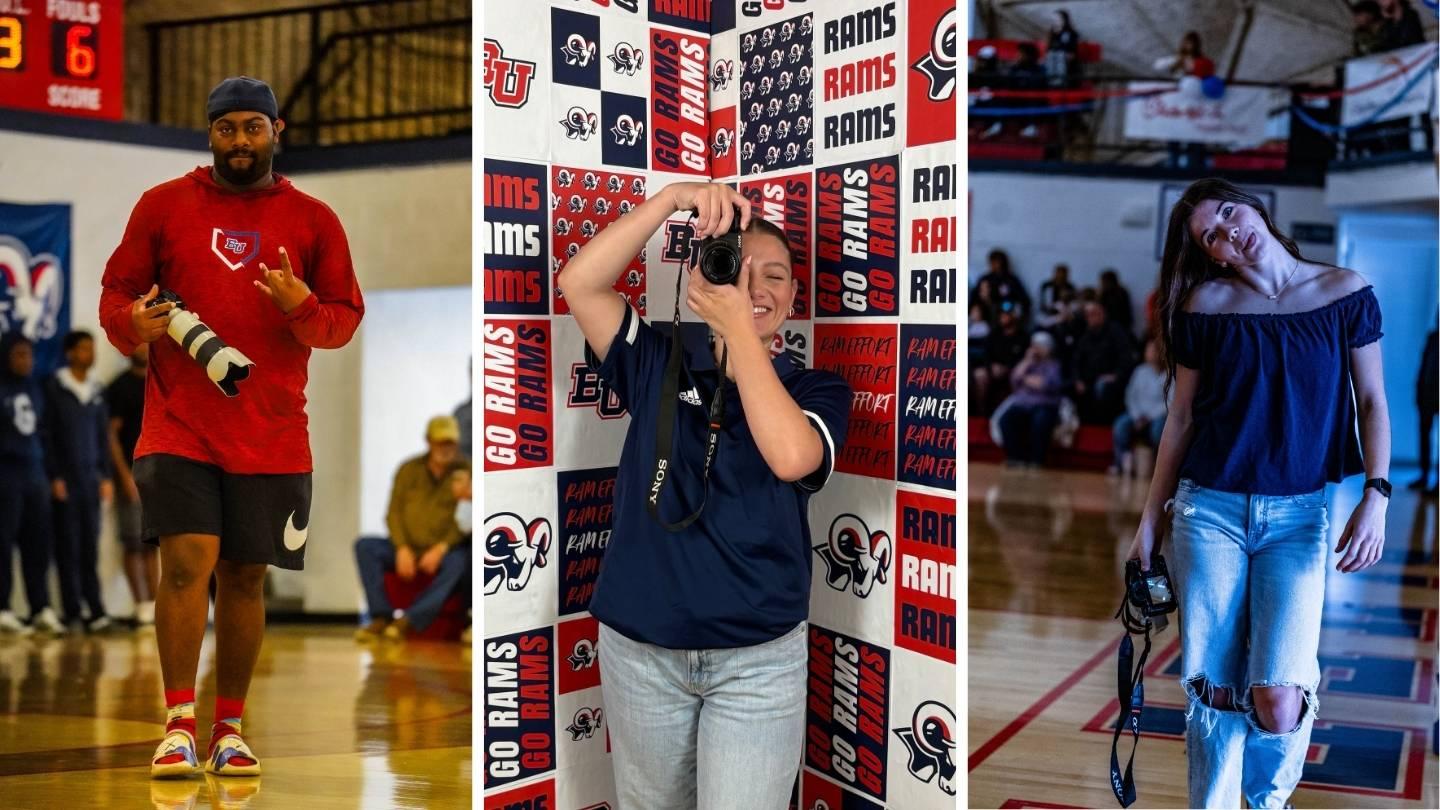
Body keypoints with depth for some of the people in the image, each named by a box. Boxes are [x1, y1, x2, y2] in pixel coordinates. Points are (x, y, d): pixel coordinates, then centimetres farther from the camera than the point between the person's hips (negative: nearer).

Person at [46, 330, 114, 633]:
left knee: (91, 544, 2)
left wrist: (106, 476, 9)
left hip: (91, 478, 4)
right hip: (65, 479, -4)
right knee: (68, 545, -1)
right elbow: (47, 435, -5)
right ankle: (73, 609, 3)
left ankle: (94, 607, 2)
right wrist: (54, 477, -10)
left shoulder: (97, 391, 12)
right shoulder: (55, 389, -2)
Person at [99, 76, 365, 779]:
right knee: (186, 560, -13)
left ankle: (230, 728, 18)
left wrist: (301, 307, -14)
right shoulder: (163, 205, 8)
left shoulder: (313, 219, 8)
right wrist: (133, 323, -11)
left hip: (273, 434, 1)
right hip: (179, 425, -1)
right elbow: (116, 292, 11)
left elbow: (346, 318, 7)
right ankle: (178, 723, -1)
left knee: (245, 577, 6)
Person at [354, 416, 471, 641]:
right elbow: (394, 513, 6)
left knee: (459, 561, -37)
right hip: (408, 549, 3)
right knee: (365, 545, -21)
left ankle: (409, 620, -40)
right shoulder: (409, 470, 8)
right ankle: (381, 617, -26)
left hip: (444, 552, -3)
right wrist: (402, 548, -11)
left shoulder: (465, 471, -1)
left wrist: (441, 548, -19)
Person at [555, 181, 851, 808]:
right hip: (640, 651, 2)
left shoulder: (817, 390, -1)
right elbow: (580, 283, -12)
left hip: (758, 658, -2)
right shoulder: (659, 365, 2)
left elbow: (790, 456, -24)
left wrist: (737, 327, -22)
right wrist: (671, 198, -21)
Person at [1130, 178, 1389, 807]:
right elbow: (1181, 420, 8)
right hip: (1209, 509, 1)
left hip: (1299, 517, -1)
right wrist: (1150, 522, 9)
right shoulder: (1205, 304, 2)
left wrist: (1376, 495, -7)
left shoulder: (1346, 293, 1)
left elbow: (1371, 401, 6)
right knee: (1212, 692, 0)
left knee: (1279, 698, -12)